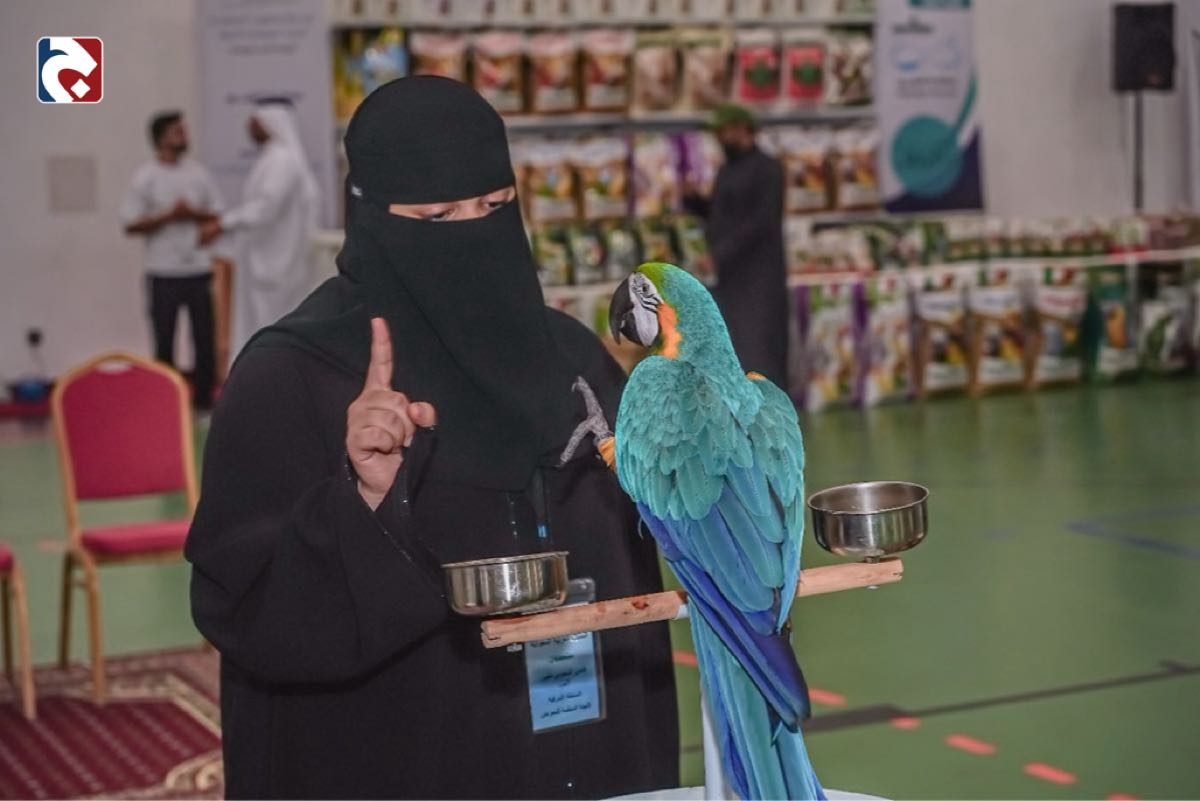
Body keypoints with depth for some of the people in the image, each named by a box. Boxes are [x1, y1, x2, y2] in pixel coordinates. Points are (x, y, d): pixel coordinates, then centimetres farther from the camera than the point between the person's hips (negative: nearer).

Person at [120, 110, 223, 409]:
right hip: (163, 273, -3)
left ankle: (203, 399, 13)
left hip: (198, 269, 3)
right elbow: (130, 224, -6)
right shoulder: (145, 177, -2)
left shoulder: (198, 173, 8)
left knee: (204, 339, 4)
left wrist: (194, 214, -8)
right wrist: (168, 216, -14)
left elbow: (218, 214, 11)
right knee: (164, 341, 2)